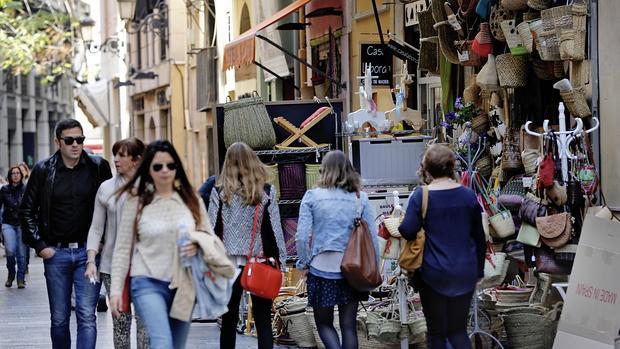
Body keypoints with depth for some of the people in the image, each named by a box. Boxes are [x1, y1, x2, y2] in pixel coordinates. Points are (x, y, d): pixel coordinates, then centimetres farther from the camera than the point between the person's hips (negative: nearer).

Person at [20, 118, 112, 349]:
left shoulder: (98, 167, 0)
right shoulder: (43, 170, 0)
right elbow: (27, 210, 6)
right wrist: (39, 245, -1)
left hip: (88, 252, -1)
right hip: (56, 253, 1)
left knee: (87, 316, -9)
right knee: (59, 319, 9)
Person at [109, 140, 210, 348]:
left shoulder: (191, 200, 8)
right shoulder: (136, 202, 1)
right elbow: (122, 249, 3)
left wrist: (198, 246, -9)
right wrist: (116, 289, -2)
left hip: (184, 285, 4)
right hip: (149, 284, -4)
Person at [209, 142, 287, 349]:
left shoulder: (219, 192, -3)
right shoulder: (266, 192, -1)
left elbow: (212, 230, -3)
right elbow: (275, 230, 0)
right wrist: (280, 261, 7)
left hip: (228, 263, 0)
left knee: (229, 320, 11)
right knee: (263, 322, 2)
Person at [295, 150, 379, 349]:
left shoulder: (312, 196, -5)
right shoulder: (360, 198, -1)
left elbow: (302, 236, -8)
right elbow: (372, 237, -1)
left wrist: (303, 264, 6)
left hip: (321, 268, -2)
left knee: (324, 323, 11)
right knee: (349, 325, 10)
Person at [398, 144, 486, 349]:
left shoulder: (421, 196, -10)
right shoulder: (468, 195, 1)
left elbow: (407, 232, -14)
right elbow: (479, 237, 8)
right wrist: (479, 271, 18)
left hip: (433, 273, -3)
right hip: (465, 273, 3)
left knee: (436, 332, 8)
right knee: (458, 330, 11)